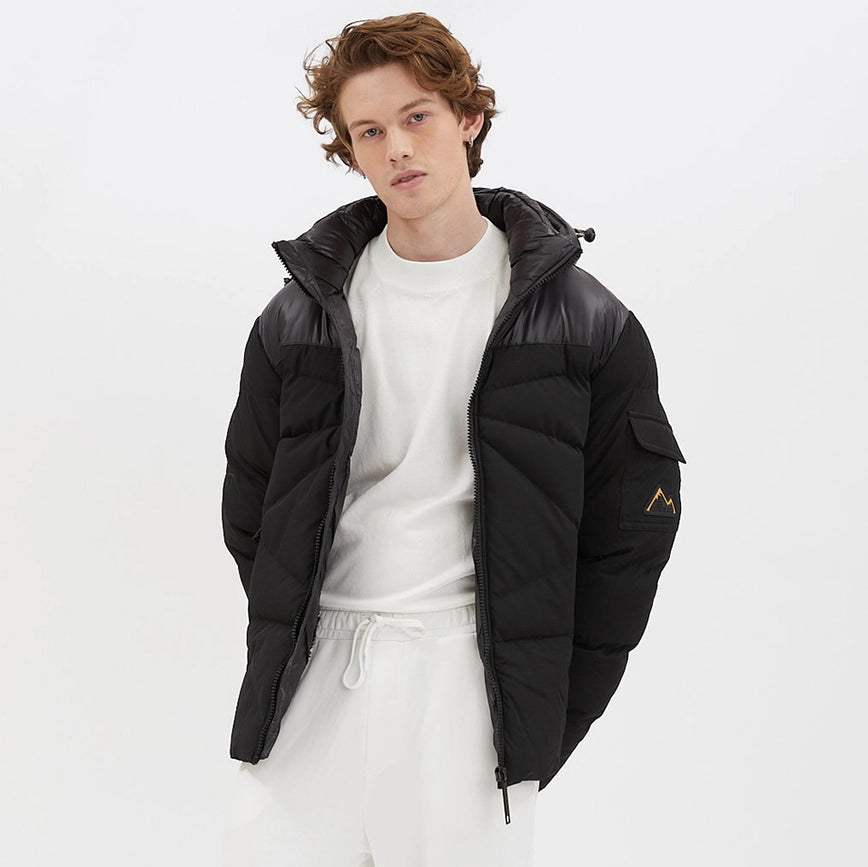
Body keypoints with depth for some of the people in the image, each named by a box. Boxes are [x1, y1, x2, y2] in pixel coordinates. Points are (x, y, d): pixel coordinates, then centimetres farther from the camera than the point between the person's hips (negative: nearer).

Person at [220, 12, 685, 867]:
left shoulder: (584, 327, 0)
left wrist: (553, 715, 0)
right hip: (318, 687, 2)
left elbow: (629, 537, 2)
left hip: (475, 676, -2)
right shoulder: (299, 320, 6)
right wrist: (281, 664, 7)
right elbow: (249, 515, 14)